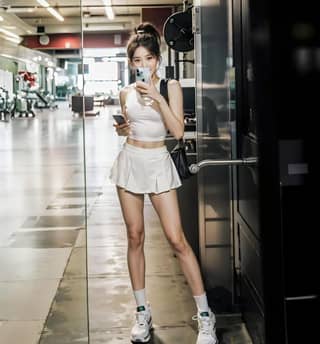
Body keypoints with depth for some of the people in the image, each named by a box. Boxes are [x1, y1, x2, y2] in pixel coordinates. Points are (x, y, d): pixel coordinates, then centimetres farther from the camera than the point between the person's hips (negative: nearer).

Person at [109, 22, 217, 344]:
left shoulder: (170, 86, -3)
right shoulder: (126, 92, 6)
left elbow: (178, 131, -12)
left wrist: (158, 99, -21)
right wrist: (121, 129, -3)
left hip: (158, 163, -3)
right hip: (130, 162, 3)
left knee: (177, 239, -8)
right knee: (135, 238, 6)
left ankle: (204, 315, 0)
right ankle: (142, 312, 17)